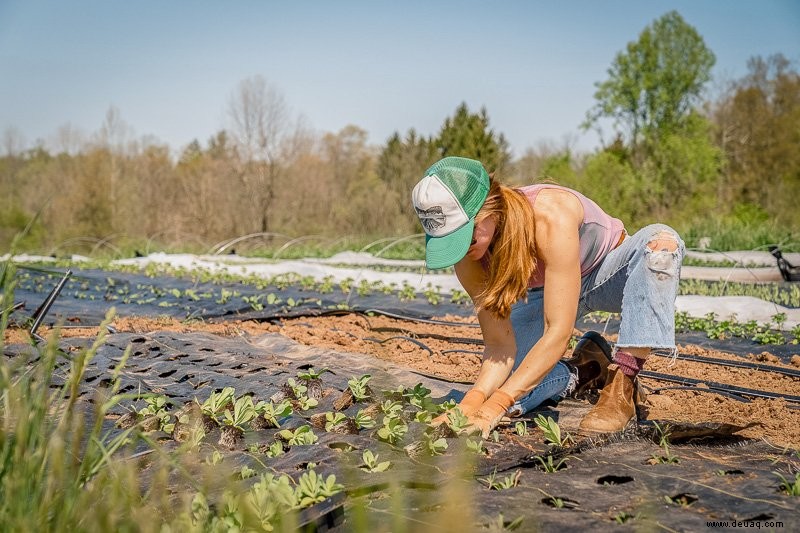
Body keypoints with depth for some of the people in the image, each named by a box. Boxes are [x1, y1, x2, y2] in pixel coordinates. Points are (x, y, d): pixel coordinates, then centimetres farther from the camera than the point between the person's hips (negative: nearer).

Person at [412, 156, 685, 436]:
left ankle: (621, 386, -30)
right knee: (497, 389, -17)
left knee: (661, 241, -38)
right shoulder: (468, 255, -24)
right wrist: (472, 401, -41)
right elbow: (499, 345, -21)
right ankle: (585, 369, 9)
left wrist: (492, 409, -46)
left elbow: (558, 334, -41)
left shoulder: (551, 217, -40)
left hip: (608, 275, -3)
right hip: (545, 293, 3)